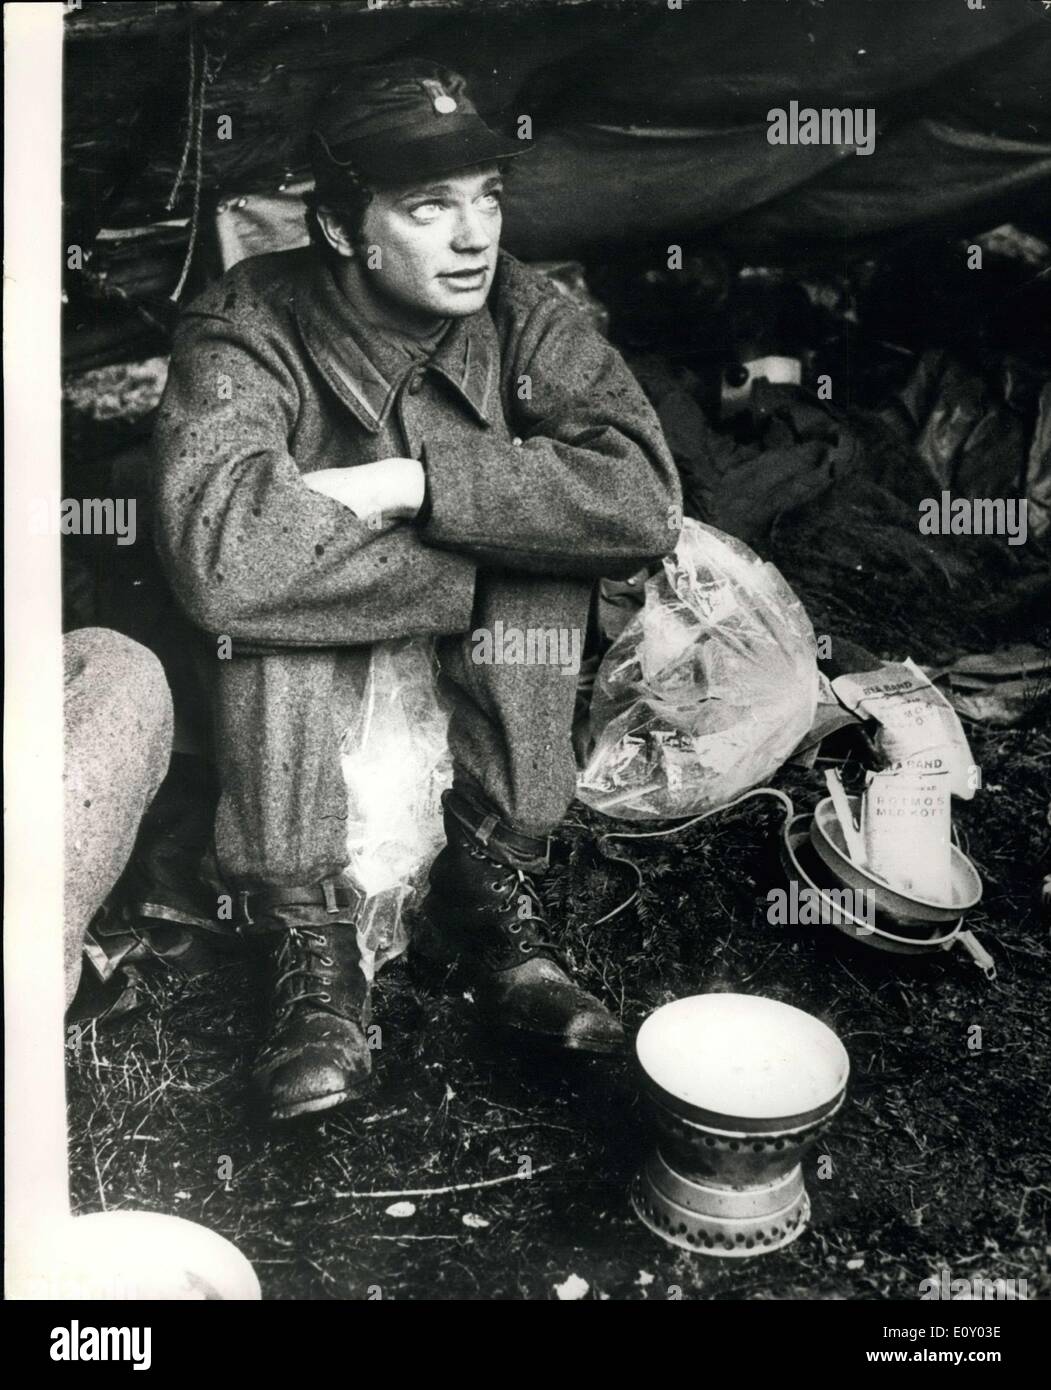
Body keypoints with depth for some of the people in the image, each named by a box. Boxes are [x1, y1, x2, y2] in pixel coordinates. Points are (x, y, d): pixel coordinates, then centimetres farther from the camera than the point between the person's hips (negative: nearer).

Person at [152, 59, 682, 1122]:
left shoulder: (520, 312, -11)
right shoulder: (251, 327, -20)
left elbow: (643, 499, -28)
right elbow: (222, 553, -40)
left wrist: (412, 483, -33)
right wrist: (485, 547, -33)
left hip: (482, 664, 3)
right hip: (294, 680, -2)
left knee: (543, 498, -24)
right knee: (278, 589, -33)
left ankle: (491, 891, -20)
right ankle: (310, 953, -26)